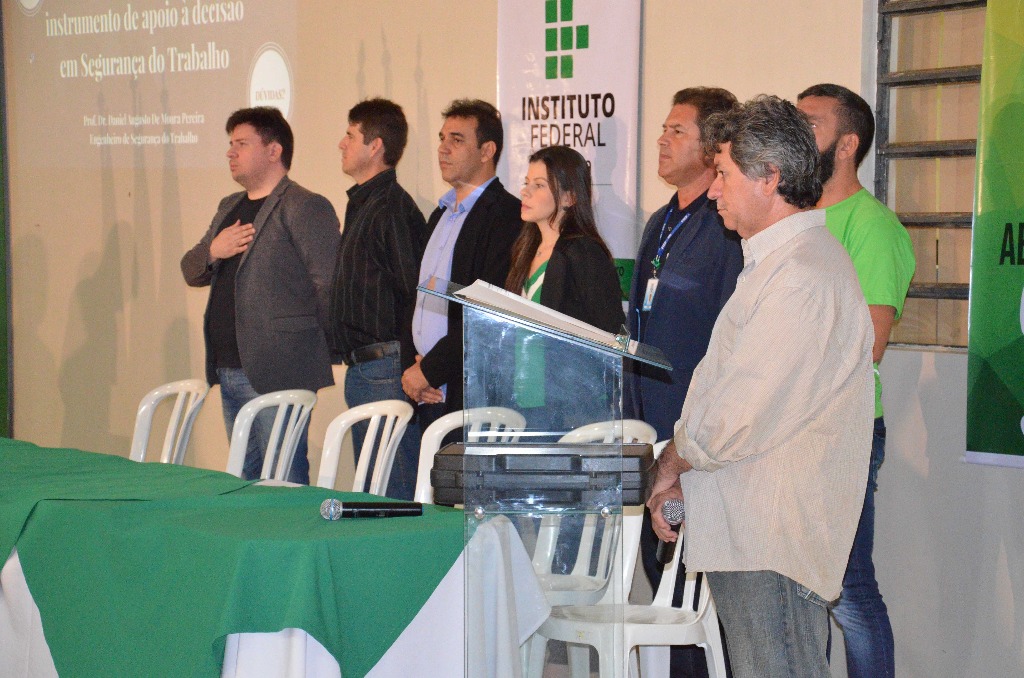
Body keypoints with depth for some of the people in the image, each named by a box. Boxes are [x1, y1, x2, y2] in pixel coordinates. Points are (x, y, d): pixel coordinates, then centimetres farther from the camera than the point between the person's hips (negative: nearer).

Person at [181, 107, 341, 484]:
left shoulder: (305, 208, -9)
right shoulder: (230, 208, 19)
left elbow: (330, 286, -14)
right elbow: (191, 272, 22)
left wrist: (321, 347, -9)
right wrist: (212, 251, 1)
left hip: (278, 372, -9)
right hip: (228, 370, 9)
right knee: (247, 479, 13)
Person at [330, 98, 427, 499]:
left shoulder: (393, 207, -14)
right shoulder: (362, 203, 17)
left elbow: (413, 293, -19)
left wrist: (408, 371, -21)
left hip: (386, 366, -11)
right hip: (360, 369, 11)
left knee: (395, 493, -8)